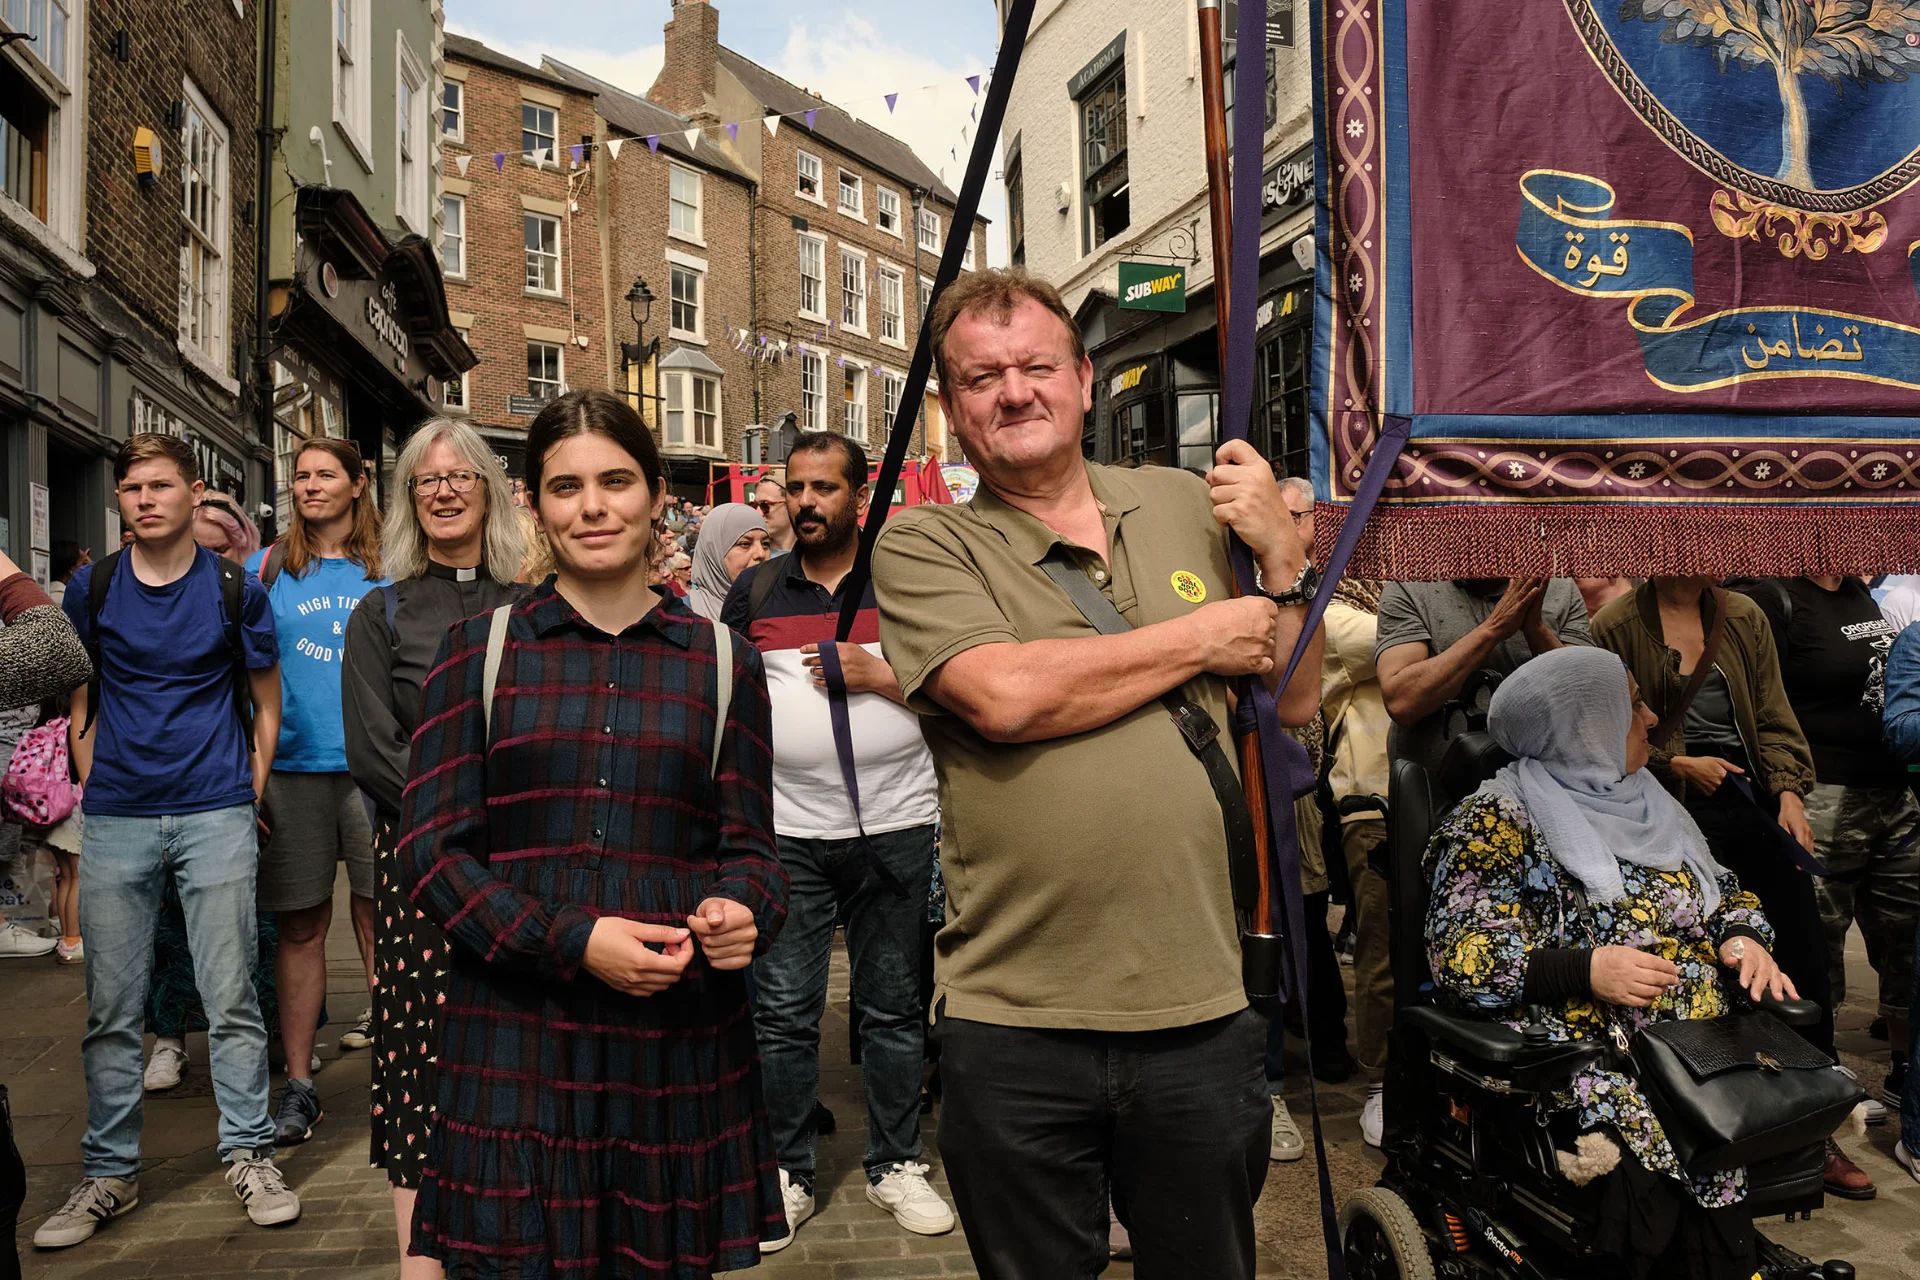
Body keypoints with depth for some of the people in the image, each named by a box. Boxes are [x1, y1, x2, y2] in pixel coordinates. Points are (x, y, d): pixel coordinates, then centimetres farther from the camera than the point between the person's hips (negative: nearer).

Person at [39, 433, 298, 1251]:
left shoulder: (234, 589, 1)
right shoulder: (92, 588, 6)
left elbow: (265, 701, 8)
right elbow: (79, 700, 14)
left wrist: (250, 796, 4)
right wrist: (94, 788, 4)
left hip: (215, 815, -2)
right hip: (114, 821, 2)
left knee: (231, 998, 1)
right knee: (110, 1007, 7)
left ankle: (249, 1155, 14)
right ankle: (108, 1173, 20)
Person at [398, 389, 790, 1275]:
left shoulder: (721, 660, 7)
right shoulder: (479, 651, 4)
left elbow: (748, 846, 9)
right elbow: (430, 851, 0)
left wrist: (740, 912, -14)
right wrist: (572, 941, -14)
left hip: (680, 1039, 1)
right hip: (514, 1036, -1)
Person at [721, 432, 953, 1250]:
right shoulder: (755, 591, 9)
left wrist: (879, 675, -14)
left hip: (896, 825, -1)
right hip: (787, 831, 1)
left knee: (893, 1006, 10)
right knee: (783, 1012, 5)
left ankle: (895, 1166, 25)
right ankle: (786, 1175, 20)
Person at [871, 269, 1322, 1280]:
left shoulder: (1185, 505, 8)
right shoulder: (922, 545, -2)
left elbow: (1294, 702, 12)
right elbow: (1005, 695, -22)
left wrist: (1282, 557, -5)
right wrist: (1200, 638, -10)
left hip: (1202, 1008, 3)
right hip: (1013, 1024, -3)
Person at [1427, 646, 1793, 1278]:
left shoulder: (1649, 805, 18)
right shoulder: (1494, 821, -4)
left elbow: (1724, 892, 26)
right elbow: (1463, 957, -10)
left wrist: (1744, 938, 3)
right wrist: (1586, 969, -21)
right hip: (1585, 1055, -6)